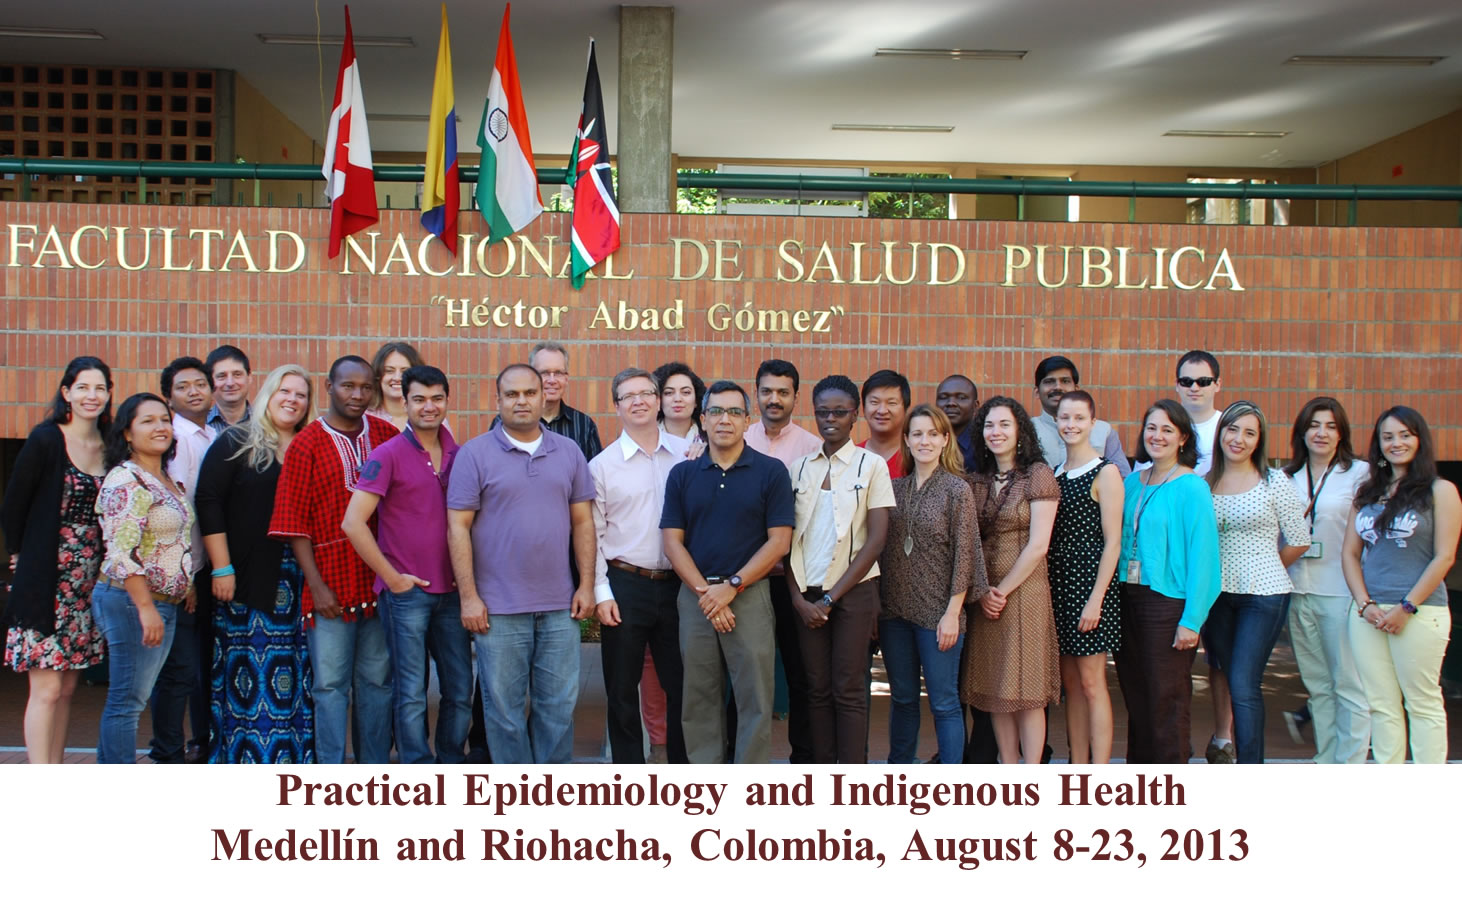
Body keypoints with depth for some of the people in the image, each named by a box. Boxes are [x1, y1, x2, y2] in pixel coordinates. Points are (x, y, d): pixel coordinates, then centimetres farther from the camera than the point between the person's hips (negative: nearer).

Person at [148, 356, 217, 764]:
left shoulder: (214, 437, 13)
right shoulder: (174, 437, -10)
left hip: (210, 567, 8)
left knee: (207, 661, 16)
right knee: (180, 667, -4)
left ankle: (205, 745, 28)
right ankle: (168, 757, 6)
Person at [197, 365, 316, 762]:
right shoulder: (235, 444, 3)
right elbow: (209, 503, -4)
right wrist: (222, 568, -10)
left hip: (299, 580, 3)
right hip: (247, 580, -3)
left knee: (297, 671, 2)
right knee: (248, 670, -3)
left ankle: (297, 756, 8)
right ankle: (242, 757, 4)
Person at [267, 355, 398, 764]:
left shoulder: (388, 436, 7)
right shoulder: (307, 445, -2)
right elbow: (293, 523, -4)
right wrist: (316, 584, -10)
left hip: (380, 580, 3)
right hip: (331, 584, -3)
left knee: (377, 681, 11)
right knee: (330, 684, 2)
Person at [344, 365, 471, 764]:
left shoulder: (458, 455, 7)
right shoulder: (388, 455, -7)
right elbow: (353, 523, -14)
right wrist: (392, 577, -12)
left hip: (451, 592, 5)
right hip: (406, 593, -5)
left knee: (460, 690, 10)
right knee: (411, 694, 3)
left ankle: (452, 762, 26)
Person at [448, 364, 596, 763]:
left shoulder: (568, 452, 8)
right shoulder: (475, 453, -1)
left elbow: (583, 522, 11)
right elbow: (458, 527, -4)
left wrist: (587, 584, 3)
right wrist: (469, 596, -9)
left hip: (560, 608, 3)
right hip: (498, 609, -3)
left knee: (559, 705, 8)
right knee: (504, 708, 4)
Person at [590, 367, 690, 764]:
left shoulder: (687, 453, 4)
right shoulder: (602, 464, 1)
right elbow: (593, 534, 2)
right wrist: (601, 592, -5)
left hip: (677, 583, 1)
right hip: (624, 585, -1)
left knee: (680, 685, 8)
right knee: (622, 690, 7)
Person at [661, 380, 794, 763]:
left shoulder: (771, 471, 0)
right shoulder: (682, 474, 8)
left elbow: (778, 542, -4)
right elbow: (672, 541, 4)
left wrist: (731, 586, -11)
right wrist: (704, 592, -9)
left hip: (750, 595, -2)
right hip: (694, 596, 3)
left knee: (755, 700, 0)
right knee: (699, 700, 8)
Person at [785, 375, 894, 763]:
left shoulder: (871, 465, -1)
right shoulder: (800, 467, 8)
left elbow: (876, 539, -6)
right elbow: (788, 535, 8)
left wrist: (831, 599, -9)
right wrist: (797, 596, -4)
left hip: (853, 590, -3)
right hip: (807, 594, 3)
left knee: (849, 691, -2)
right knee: (817, 688, 6)